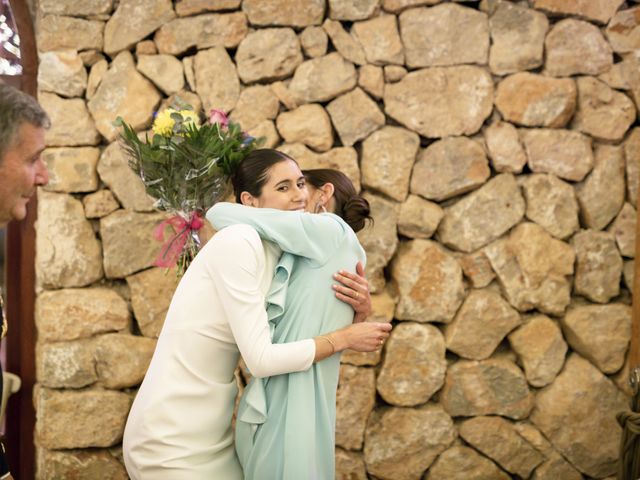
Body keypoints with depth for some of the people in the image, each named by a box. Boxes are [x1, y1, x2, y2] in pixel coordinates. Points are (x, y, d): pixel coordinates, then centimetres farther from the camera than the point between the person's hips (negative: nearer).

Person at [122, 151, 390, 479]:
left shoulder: (279, 261, 8)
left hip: (211, 430, 8)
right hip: (171, 436, -8)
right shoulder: (238, 241, -18)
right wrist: (346, 338, -12)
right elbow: (261, 359, -21)